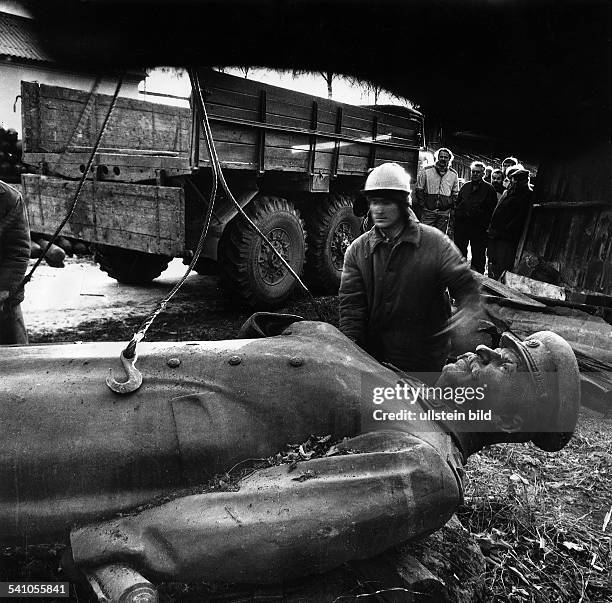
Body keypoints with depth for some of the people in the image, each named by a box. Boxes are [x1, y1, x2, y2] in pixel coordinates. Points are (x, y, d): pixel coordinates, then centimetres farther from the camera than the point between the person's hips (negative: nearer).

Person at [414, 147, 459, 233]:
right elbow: (418, 190, 4)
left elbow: (455, 194, 18)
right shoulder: (426, 171, 2)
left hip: (444, 213, 3)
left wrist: (450, 207, 5)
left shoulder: (453, 174, 11)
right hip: (428, 211, -3)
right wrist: (422, 206, -3)